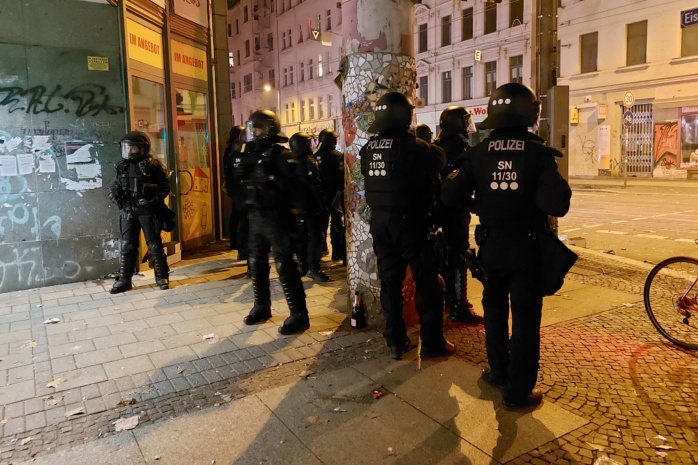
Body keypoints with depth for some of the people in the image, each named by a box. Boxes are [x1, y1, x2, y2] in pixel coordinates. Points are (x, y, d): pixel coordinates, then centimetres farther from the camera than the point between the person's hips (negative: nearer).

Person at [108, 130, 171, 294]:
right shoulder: (122, 166, 9)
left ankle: (162, 277, 16)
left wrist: (155, 200, -15)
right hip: (128, 211, 5)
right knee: (127, 246, 7)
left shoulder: (152, 165, -7)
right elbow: (117, 187, 20)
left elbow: (165, 185, -5)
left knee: (154, 245, 5)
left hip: (148, 211, -4)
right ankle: (124, 280, 15)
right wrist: (115, 194, -1)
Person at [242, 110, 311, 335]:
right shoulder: (253, 155, 13)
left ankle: (299, 316, 1)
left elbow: (296, 184, -21)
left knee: (285, 267, -7)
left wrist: (271, 178, -25)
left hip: (277, 219, -8)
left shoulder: (282, 156, -11)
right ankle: (261, 307, 32)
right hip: (256, 218, 8)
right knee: (256, 264, 16)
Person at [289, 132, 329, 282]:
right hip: (310, 204, -8)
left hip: (297, 204, 8)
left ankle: (303, 265, 17)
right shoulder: (309, 162, -15)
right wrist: (322, 204, -14)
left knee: (302, 235, 12)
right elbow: (315, 186, -19)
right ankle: (313, 268, -9)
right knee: (315, 235, -5)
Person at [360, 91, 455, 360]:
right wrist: (429, 148, 13)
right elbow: (438, 160, -6)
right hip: (408, 223, -6)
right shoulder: (410, 145, -15)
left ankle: (395, 342, 20)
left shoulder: (368, 148, 4)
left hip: (379, 223, 6)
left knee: (389, 282, 12)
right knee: (426, 282, 6)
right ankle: (432, 342, 13)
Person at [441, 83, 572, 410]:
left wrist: (453, 178, 12)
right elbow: (556, 205, -25)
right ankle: (519, 391, 14)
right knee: (525, 318, 8)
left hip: (490, 246, 3)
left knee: (495, 311, 21)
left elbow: (451, 197, -9)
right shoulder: (539, 153, -14)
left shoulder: (479, 153, -6)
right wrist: (559, 186, -4)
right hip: (527, 247, -3)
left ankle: (499, 372, 35)